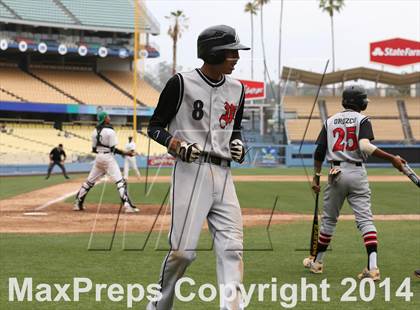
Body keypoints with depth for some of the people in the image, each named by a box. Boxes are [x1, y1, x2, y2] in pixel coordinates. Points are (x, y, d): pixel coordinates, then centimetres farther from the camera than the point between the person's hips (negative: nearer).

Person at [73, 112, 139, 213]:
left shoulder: (95, 132, 8)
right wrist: (125, 153, -7)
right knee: (120, 181, -10)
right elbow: (113, 149, -15)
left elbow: (94, 149, 11)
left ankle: (78, 203, 18)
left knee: (90, 181, 15)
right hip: (108, 157, -7)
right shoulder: (110, 131, -11)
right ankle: (127, 205, -21)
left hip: (98, 157, 7)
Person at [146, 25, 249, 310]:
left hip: (223, 174, 5)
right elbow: (154, 127, 2)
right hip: (191, 172, -5)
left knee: (232, 248, -6)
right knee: (183, 250, -6)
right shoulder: (182, 83, -4)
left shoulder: (237, 89, 12)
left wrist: (238, 145, 5)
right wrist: (175, 143, -16)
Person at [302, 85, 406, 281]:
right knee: (365, 219, -4)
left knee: (329, 219, 16)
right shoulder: (362, 120, -2)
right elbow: (365, 146, -20)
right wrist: (392, 158, -20)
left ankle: (317, 262, 25)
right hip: (357, 173, -3)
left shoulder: (330, 121, 10)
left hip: (336, 174, 3)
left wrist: (316, 176, 13)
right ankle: (372, 267, -17)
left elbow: (319, 151, 5)